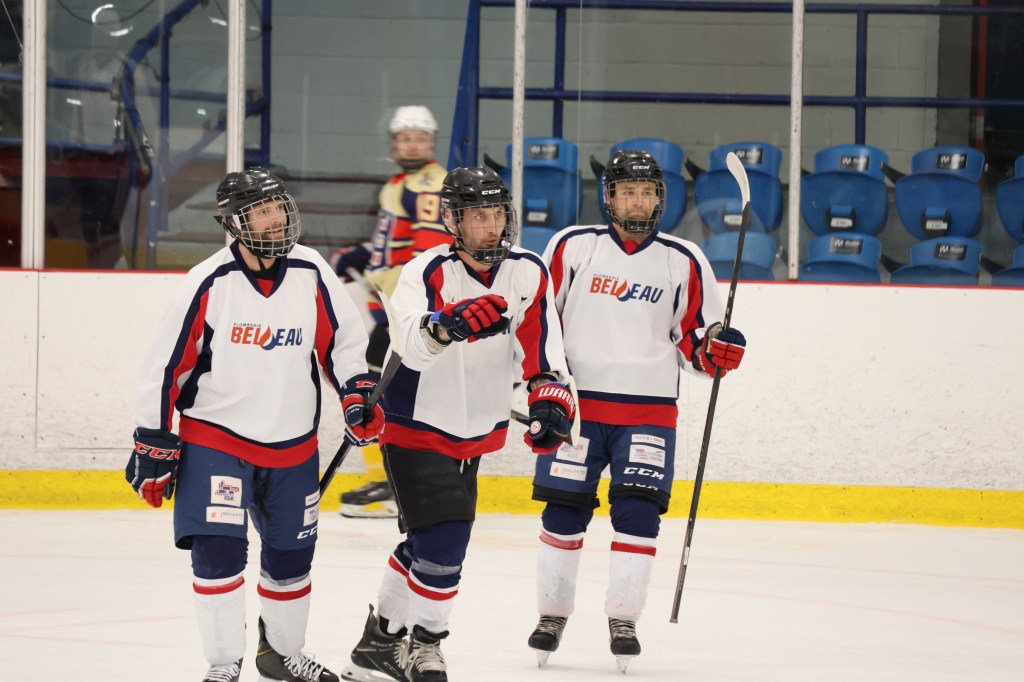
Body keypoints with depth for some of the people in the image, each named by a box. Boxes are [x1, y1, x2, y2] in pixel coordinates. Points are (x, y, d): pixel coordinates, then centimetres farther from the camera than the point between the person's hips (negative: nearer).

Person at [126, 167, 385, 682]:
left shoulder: (311, 273, -6)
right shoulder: (209, 283, -15)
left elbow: (343, 337, 8)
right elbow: (166, 364, -9)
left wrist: (357, 392, -6)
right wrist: (153, 445, -8)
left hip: (292, 443, 4)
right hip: (214, 439, -4)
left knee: (291, 553, 14)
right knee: (218, 550, -13)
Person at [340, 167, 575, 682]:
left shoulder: (527, 273, -5)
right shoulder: (426, 272, -21)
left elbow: (541, 350, 1)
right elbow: (409, 340, -40)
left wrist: (550, 398, -14)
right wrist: (448, 324, -60)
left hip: (474, 432, 6)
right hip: (416, 425, -6)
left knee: (429, 540, 15)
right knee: (444, 538, -14)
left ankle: (382, 638, 32)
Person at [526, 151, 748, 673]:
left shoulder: (684, 262, 5)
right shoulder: (572, 246, 3)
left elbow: (694, 339, 8)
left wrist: (714, 352, -13)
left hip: (649, 410, 0)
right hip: (577, 402, 0)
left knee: (638, 511, -9)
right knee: (564, 510, 1)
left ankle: (623, 619, 0)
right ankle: (552, 612, 16)